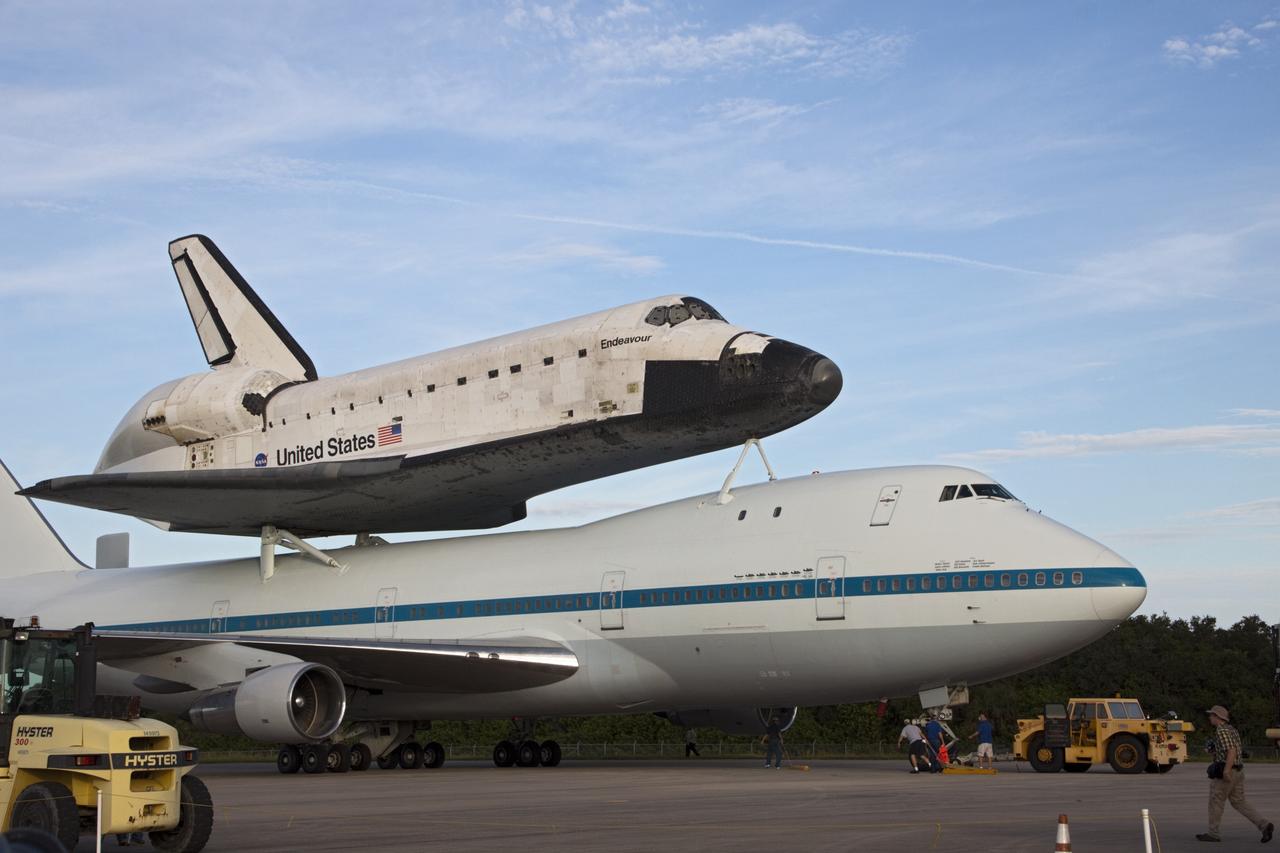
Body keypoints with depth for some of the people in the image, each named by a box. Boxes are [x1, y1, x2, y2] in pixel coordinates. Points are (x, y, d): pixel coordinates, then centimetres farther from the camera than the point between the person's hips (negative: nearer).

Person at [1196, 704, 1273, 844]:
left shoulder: (1222, 731, -16)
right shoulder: (1232, 729, 14)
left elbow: (1231, 751, -26)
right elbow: (1238, 751, 22)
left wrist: (1226, 771, -29)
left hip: (1226, 772, -9)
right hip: (1238, 771, 9)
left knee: (1216, 802, 3)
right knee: (1239, 802, 11)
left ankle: (1213, 833, 10)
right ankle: (1264, 825, -1)